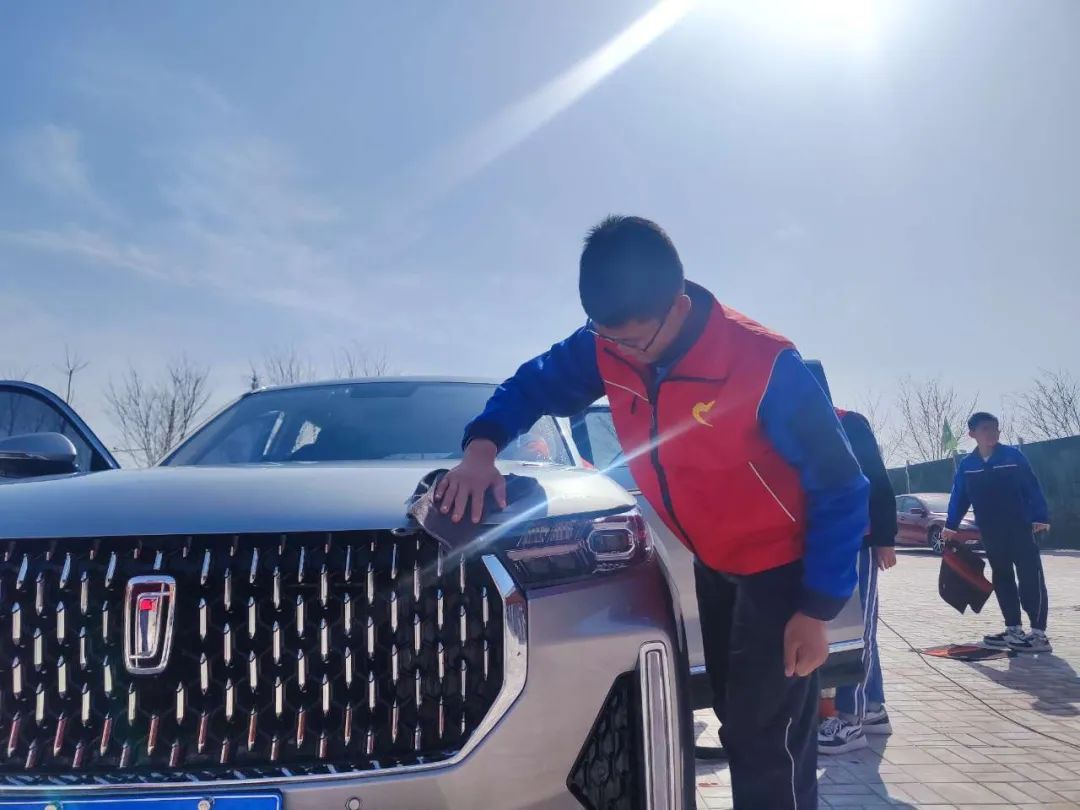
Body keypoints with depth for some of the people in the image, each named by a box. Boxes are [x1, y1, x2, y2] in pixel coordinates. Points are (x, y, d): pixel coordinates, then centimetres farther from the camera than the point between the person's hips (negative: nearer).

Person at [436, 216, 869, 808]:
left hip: (778, 565, -6)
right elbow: (533, 385, 0)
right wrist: (481, 448, -22)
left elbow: (840, 489, -21)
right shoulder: (606, 346, -15)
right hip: (710, 566, 6)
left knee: (770, 744, -7)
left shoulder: (765, 365, -30)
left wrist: (818, 610, -21)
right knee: (737, 729, 18)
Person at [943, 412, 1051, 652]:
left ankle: (1039, 634, -5)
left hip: (1020, 529, -5)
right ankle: (1014, 630, 22)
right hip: (991, 534, 5)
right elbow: (959, 498, 8)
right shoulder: (966, 465, 3)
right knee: (1002, 579, 11)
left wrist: (1041, 518, -11)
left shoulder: (1014, 456, -6)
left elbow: (1033, 488, -5)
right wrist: (950, 526, 6)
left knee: (1031, 579, -7)